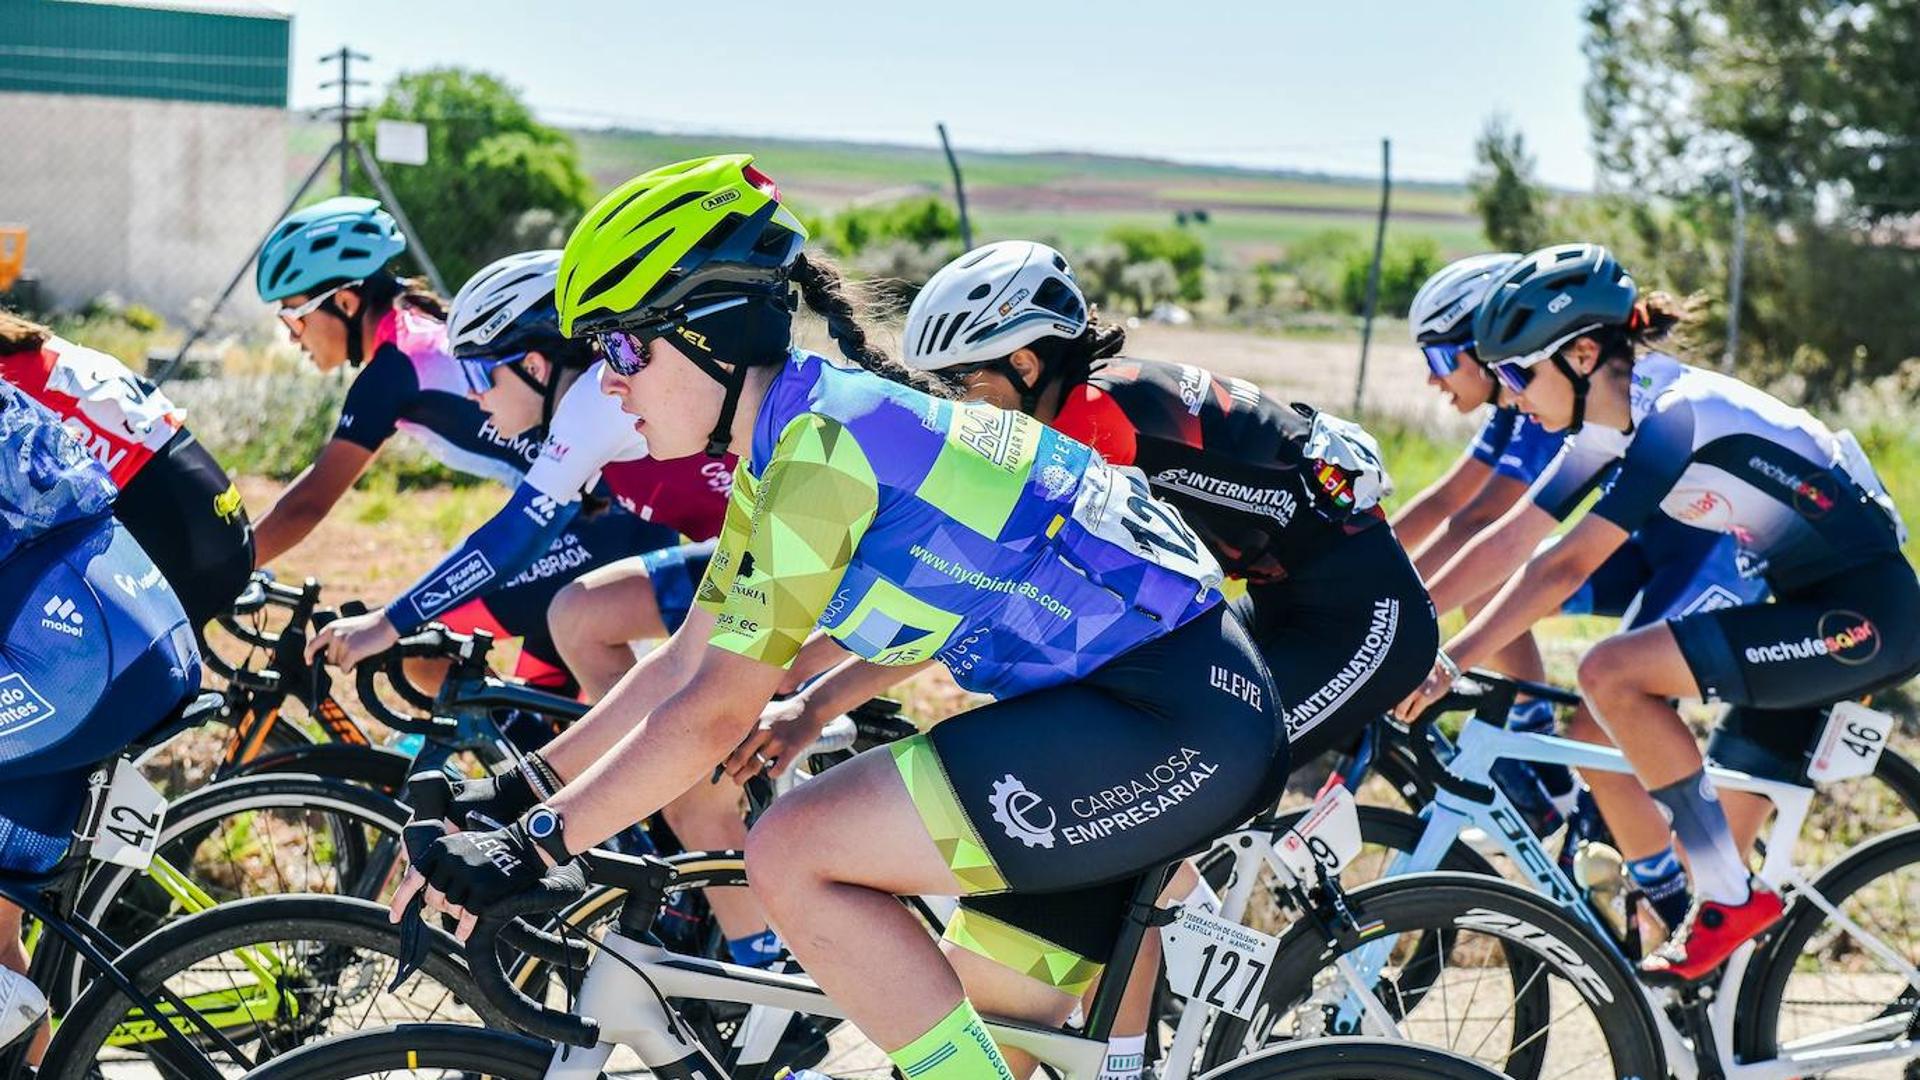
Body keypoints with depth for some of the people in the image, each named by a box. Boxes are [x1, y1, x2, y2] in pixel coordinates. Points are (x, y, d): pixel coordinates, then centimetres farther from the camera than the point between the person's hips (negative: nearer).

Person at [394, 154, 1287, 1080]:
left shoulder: (818, 444, -16)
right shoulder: (781, 448, 13)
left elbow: (711, 713, -16)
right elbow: (684, 664, 19)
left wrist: (530, 845, -11)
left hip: (1173, 720, -10)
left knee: (792, 856, -15)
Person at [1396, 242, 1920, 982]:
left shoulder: (1674, 412, -22)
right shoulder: (1609, 423, 5)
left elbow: (1563, 567, -25)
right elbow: (1509, 541, 7)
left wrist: (1450, 661, -24)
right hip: (1811, 613, 9)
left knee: (1610, 673, -21)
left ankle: (1731, 900, -13)